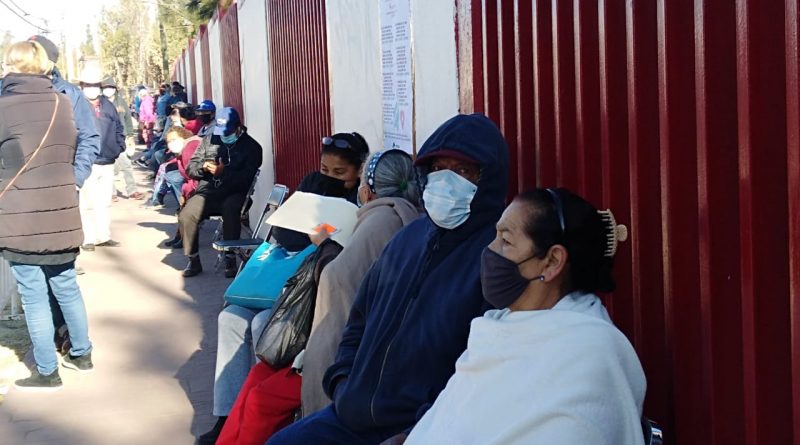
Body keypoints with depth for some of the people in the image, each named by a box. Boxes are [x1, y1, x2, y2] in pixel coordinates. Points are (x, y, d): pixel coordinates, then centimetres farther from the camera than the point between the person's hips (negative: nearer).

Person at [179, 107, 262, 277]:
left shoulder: (251, 147, 3)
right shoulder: (209, 141, 17)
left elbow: (246, 179, -10)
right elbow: (190, 168, 15)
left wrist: (224, 172, -21)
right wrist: (203, 167, -7)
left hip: (234, 193, -4)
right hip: (208, 191, 4)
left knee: (230, 208, -38)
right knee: (186, 216, -23)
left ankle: (230, 260, -27)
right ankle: (193, 260, -6)